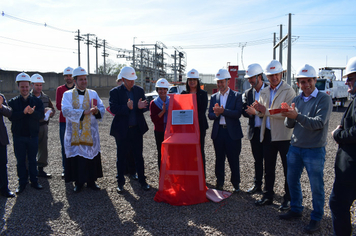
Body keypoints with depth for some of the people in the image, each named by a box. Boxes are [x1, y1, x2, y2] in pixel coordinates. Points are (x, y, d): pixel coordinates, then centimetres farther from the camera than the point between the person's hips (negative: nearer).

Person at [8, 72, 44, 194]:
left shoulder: (36, 101, 2)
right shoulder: (13, 101, 2)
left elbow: (41, 115, -11)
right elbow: (11, 117, -12)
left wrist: (32, 112, -30)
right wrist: (23, 112, -26)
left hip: (33, 135, 0)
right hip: (18, 136, 0)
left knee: (32, 160, 10)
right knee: (21, 160, 7)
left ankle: (34, 181, 21)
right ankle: (22, 183, 18)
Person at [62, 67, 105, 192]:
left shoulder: (93, 93, 10)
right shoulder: (68, 94, 2)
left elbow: (102, 109, 3)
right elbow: (66, 110, -14)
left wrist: (96, 111, -20)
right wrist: (84, 112, -22)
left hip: (90, 132, 2)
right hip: (74, 133, -2)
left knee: (92, 155, 5)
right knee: (76, 156, 1)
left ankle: (91, 181, 19)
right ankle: (78, 182, 16)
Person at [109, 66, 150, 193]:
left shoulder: (139, 90, 7)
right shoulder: (115, 92, -3)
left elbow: (145, 107, 4)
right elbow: (113, 109, -13)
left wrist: (141, 107, -19)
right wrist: (127, 107, -28)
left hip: (137, 129, 2)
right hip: (122, 130, -2)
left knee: (139, 156, 10)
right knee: (121, 157, 9)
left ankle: (142, 181, 21)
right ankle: (120, 182, 22)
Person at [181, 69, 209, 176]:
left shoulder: (203, 94, 4)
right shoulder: (183, 93, 12)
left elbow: (203, 110, -3)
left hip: (199, 126, -2)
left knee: (199, 150, 1)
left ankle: (201, 174, 9)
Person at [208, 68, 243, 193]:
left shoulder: (236, 96, 0)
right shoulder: (214, 97, 12)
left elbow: (238, 113, -12)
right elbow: (210, 115, 6)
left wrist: (223, 111, -21)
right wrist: (216, 114, -15)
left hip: (232, 132, -3)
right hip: (218, 132, 4)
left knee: (234, 160, 3)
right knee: (219, 159, 10)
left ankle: (236, 184, 17)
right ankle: (219, 183, 22)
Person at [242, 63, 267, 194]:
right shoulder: (247, 93, 9)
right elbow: (245, 111, 2)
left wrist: (256, 112, -20)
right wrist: (255, 111, -17)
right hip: (254, 131, 4)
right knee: (257, 160, 14)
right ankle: (257, 185, 25)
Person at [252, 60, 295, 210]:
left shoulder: (288, 91, -8)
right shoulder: (264, 92, 11)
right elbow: (261, 113, 12)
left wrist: (266, 110, -21)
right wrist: (258, 109, -11)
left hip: (283, 135, -6)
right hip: (268, 134, 6)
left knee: (288, 169, 5)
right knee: (268, 168, 14)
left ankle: (288, 199, 19)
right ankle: (268, 196, 27)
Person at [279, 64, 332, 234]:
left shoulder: (324, 99, -9)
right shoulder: (296, 100, 7)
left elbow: (319, 123, -21)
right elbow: (289, 125, 4)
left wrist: (297, 116, -32)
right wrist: (289, 117, -18)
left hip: (314, 150, -5)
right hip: (295, 147, 6)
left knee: (316, 186, 3)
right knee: (292, 180, 14)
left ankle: (316, 218, 19)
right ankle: (296, 210, 32)